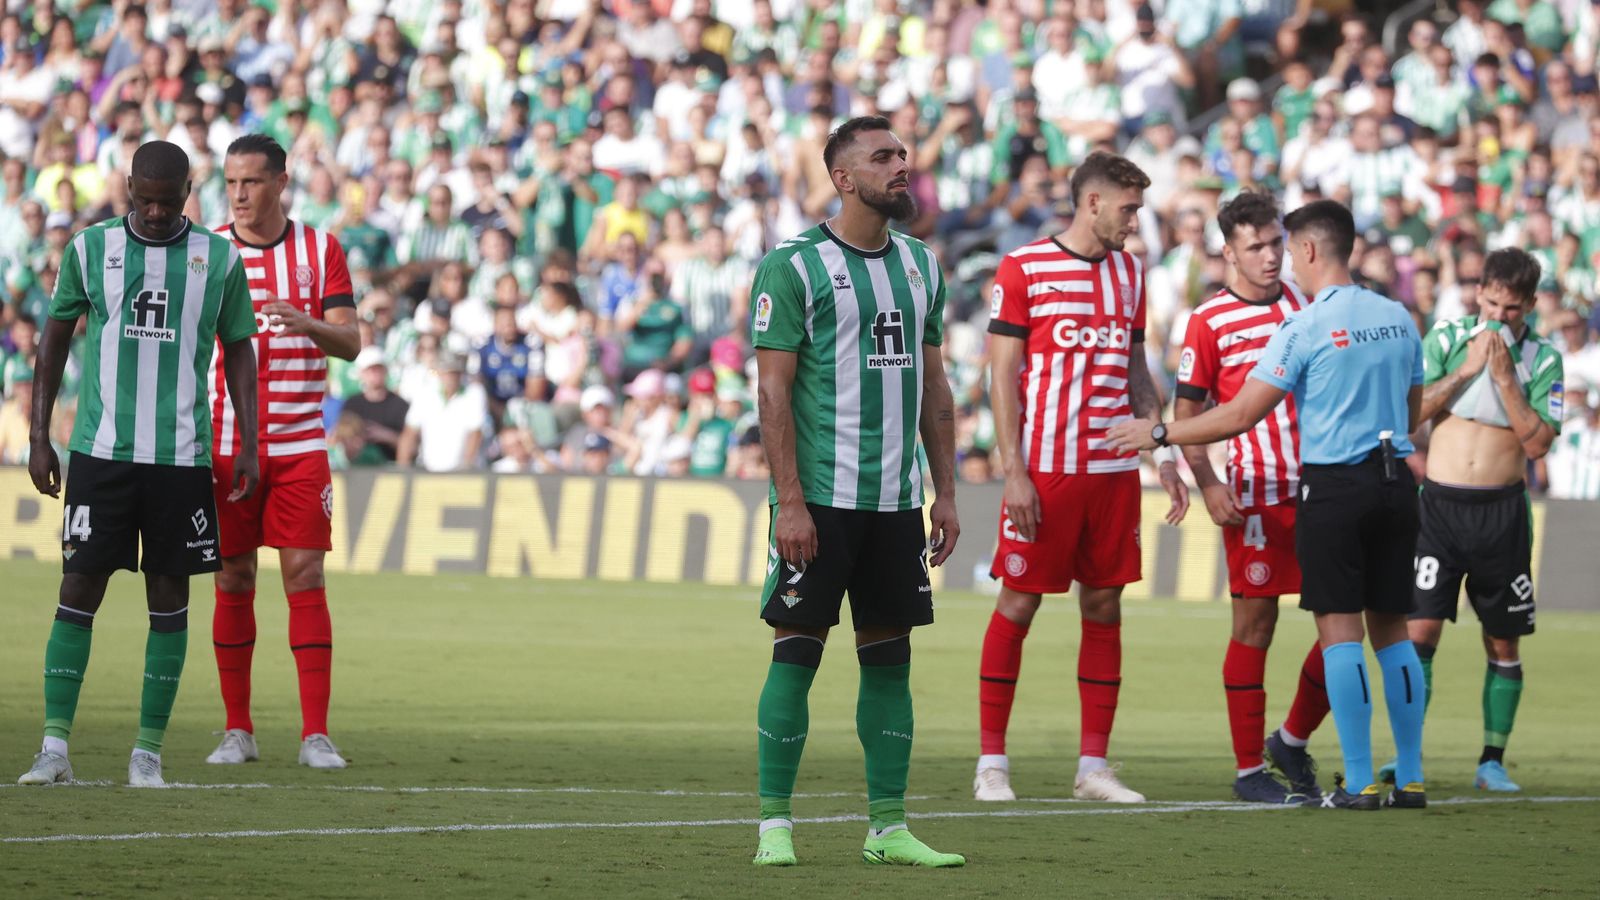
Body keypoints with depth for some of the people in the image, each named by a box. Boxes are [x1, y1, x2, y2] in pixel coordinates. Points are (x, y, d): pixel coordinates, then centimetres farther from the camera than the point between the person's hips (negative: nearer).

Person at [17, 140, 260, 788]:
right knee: (79, 589, -5)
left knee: (169, 596, 2)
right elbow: (55, 339, 11)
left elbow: (238, 352, 12)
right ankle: (55, 746, -4)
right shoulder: (90, 248, 4)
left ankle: (148, 749, 8)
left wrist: (249, 445, 6)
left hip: (181, 456, 1)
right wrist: (38, 437, 6)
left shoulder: (220, 259, 5)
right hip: (100, 450, -1)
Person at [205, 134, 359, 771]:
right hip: (224, 447, 0)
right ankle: (237, 731, 10)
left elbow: (350, 342, -2)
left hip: (299, 444, 0)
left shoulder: (320, 249, 4)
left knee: (306, 578, -6)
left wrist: (309, 323, -23)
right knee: (232, 582, 2)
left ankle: (315, 735, -6)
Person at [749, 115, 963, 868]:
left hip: (896, 497, 6)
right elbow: (774, 390, -9)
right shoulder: (794, 266, -6)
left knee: (889, 655, 7)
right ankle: (774, 826, 0)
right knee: (797, 650, -4)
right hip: (820, 496, -6)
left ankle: (888, 828, 11)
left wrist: (945, 491, 12)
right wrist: (790, 502, -15)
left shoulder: (920, 265, 13)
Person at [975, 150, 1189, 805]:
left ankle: (1092, 766, 8)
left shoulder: (1129, 272, 14)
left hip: (1114, 472, 5)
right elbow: (1002, 376, -5)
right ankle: (991, 762, 4)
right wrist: (1013, 472, -11)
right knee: (1017, 606, -2)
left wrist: (1165, 457, 12)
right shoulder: (1023, 268, -3)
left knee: (1104, 609, 5)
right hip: (1044, 470, -5)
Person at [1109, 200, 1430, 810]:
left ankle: (1359, 783, -6)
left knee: (1340, 630, -3)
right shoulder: (1397, 319, 9)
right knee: (1391, 629, 11)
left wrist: (1160, 434, 0)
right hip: (1396, 482, 6)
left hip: (1335, 487, -6)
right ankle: (1411, 779, 10)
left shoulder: (1305, 327, -10)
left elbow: (1239, 416, -11)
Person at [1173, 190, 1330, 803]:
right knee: (1254, 626, -1)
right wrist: (1207, 484, -13)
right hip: (1255, 494, -5)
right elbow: (1187, 411, -2)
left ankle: (1293, 741, 21)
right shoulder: (1209, 321, -3)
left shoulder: (1304, 302, 11)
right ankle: (1250, 770, 6)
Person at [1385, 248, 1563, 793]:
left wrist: (1505, 379, -14)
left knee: (1503, 644, 5)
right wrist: (1466, 369, -11)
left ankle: (1492, 761, 15)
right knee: (1420, 629, -10)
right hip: (1440, 502, -1)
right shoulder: (1446, 338, 2)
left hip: (1502, 511, 1)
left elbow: (1539, 443, -7)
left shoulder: (1542, 359, 1)